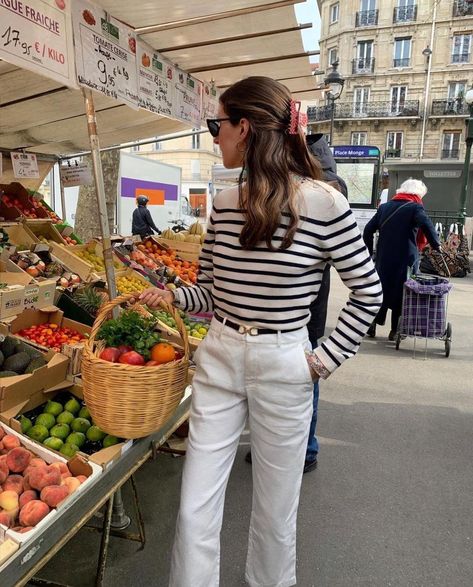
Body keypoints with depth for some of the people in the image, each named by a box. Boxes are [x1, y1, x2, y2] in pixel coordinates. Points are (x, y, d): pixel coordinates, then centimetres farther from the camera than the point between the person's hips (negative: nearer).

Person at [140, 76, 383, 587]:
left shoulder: (322, 203, -12)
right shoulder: (224, 203, 2)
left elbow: (368, 294, -3)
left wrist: (325, 359, -7)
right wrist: (171, 297, -8)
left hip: (283, 367, -3)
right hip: (217, 359, 4)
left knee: (275, 511, 17)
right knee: (194, 511, 10)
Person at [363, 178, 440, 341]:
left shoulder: (384, 207, 11)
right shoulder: (415, 207, -4)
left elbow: (368, 231, 9)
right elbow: (427, 225, -22)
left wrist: (372, 251, 15)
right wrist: (436, 245, -12)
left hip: (383, 259, 4)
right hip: (405, 260, -4)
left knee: (381, 291, 14)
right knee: (401, 293, 7)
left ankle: (372, 325, 11)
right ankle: (395, 331, 12)